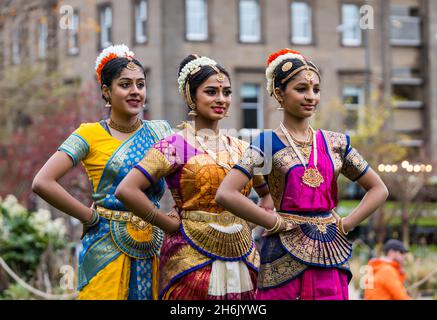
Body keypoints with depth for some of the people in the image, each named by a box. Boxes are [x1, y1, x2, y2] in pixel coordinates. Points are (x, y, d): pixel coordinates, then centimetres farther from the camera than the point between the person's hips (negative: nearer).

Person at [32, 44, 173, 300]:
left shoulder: (159, 131, 9)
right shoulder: (90, 134, -4)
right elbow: (43, 183, -12)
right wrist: (90, 216, -8)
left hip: (152, 247, 4)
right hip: (108, 247, -4)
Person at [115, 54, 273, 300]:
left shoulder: (241, 149, 10)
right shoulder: (175, 147, -7)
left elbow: (268, 190, 26)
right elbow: (127, 190, -17)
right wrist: (171, 225, -12)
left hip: (243, 259, 5)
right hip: (193, 260, -5)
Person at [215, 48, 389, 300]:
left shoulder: (336, 144, 10)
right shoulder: (268, 144, -2)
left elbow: (379, 189, 16)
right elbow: (226, 194, -15)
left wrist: (346, 224, 3)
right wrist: (275, 222, -12)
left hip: (331, 256, 4)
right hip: (286, 259, -4)